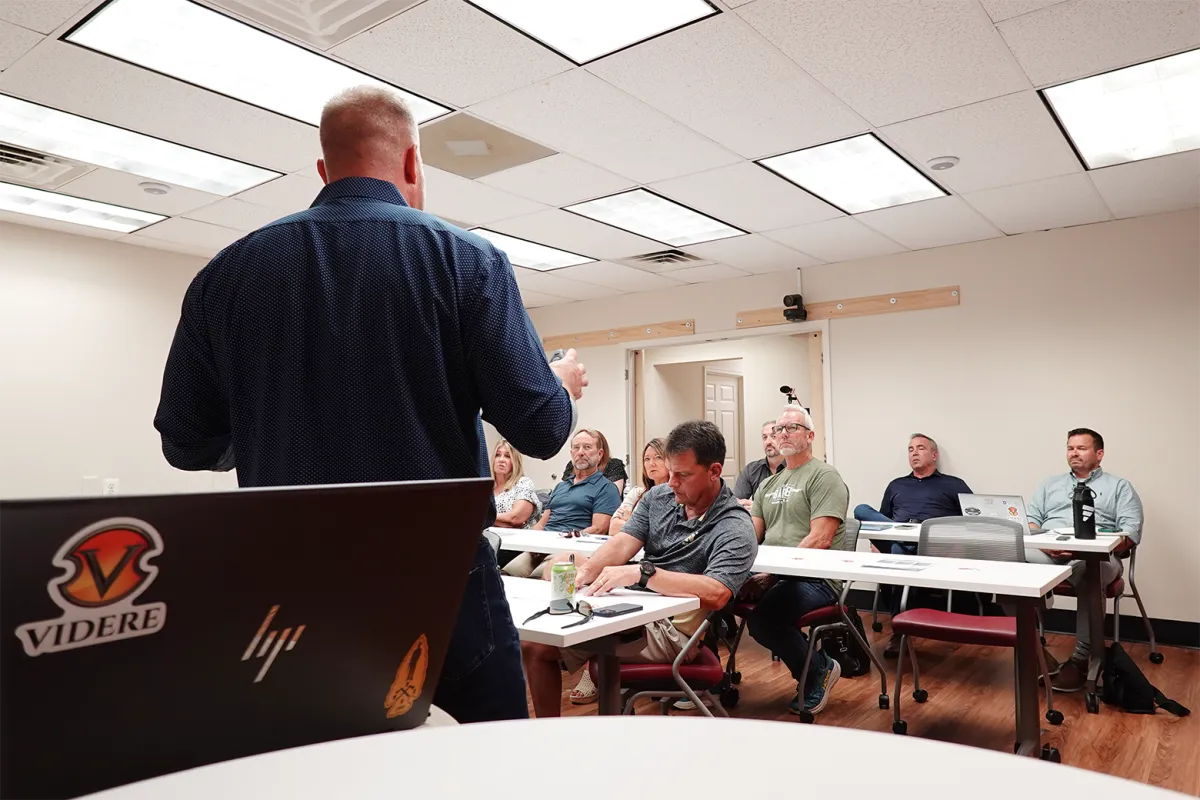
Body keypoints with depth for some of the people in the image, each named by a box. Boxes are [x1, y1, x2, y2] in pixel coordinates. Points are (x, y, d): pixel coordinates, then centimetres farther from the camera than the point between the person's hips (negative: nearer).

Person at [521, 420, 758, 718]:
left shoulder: (735, 529, -13)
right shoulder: (659, 496, 7)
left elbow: (715, 594, -27)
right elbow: (622, 545, 0)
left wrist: (641, 573, -32)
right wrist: (584, 572, -19)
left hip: (672, 629, -7)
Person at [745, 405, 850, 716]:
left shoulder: (824, 477, -4)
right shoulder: (768, 484, 20)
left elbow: (820, 540, -15)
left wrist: (773, 574, -20)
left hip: (815, 577, -6)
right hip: (772, 575, 6)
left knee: (762, 618, -31)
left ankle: (819, 669, -1)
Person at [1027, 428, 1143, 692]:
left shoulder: (1119, 486, 18)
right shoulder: (1050, 484, 28)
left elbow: (1131, 531, 3)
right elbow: (1031, 520, 17)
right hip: (1047, 554, 3)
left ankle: (1082, 657, -28)